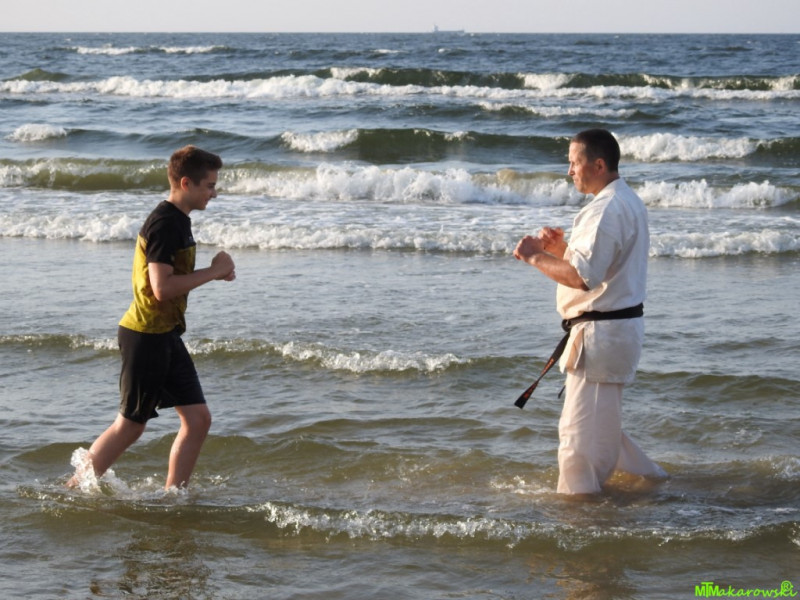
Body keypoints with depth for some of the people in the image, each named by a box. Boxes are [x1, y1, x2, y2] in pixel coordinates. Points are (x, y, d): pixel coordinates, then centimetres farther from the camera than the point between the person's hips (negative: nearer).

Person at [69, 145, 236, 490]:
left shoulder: (178, 221, 12)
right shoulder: (164, 224, -19)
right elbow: (162, 288, -26)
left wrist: (215, 272, 7)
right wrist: (214, 271, -18)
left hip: (166, 335, 9)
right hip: (146, 336, -9)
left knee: (197, 419, 5)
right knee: (130, 425, 2)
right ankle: (74, 490, 15)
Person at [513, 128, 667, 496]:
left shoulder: (607, 210, -20)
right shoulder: (628, 202, 15)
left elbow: (582, 277, -29)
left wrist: (536, 257, -18)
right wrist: (562, 250, 8)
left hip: (601, 333, -11)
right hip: (621, 326, 11)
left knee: (581, 430, -4)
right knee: (601, 422, 24)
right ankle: (648, 478, 33)